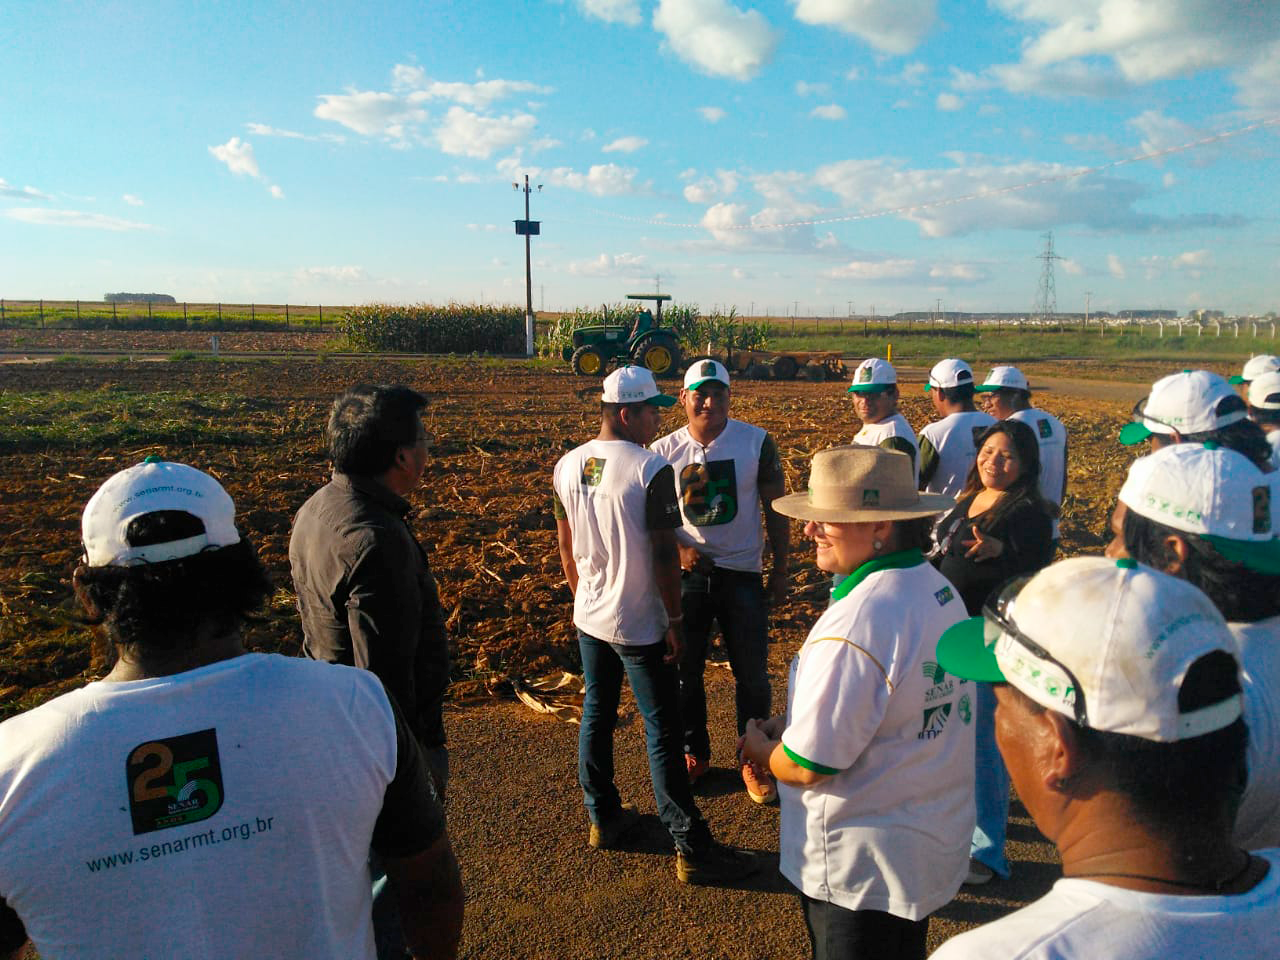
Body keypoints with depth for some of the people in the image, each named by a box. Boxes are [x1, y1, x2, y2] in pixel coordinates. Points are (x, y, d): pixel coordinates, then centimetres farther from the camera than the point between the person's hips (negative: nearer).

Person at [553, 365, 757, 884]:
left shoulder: (567, 466, 0)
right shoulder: (652, 470, -20)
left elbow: (565, 545, 9)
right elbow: (664, 555, -18)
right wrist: (675, 620, -8)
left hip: (589, 618, 7)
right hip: (640, 626, -6)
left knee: (596, 715, 19)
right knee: (662, 731, 1)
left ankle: (603, 818, 34)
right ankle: (691, 848, 11)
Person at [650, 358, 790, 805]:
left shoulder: (756, 442, -5)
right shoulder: (664, 450, -3)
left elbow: (775, 509, 2)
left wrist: (780, 570, 2)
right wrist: (680, 549, -13)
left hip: (742, 575, -1)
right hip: (687, 573, 1)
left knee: (752, 675, 6)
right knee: (685, 670, 12)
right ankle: (693, 752, 33)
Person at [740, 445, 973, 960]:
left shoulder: (855, 625, -31)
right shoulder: (938, 589, -2)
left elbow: (807, 766, -26)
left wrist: (759, 746, -5)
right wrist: (795, 723, 3)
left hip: (864, 868, -8)